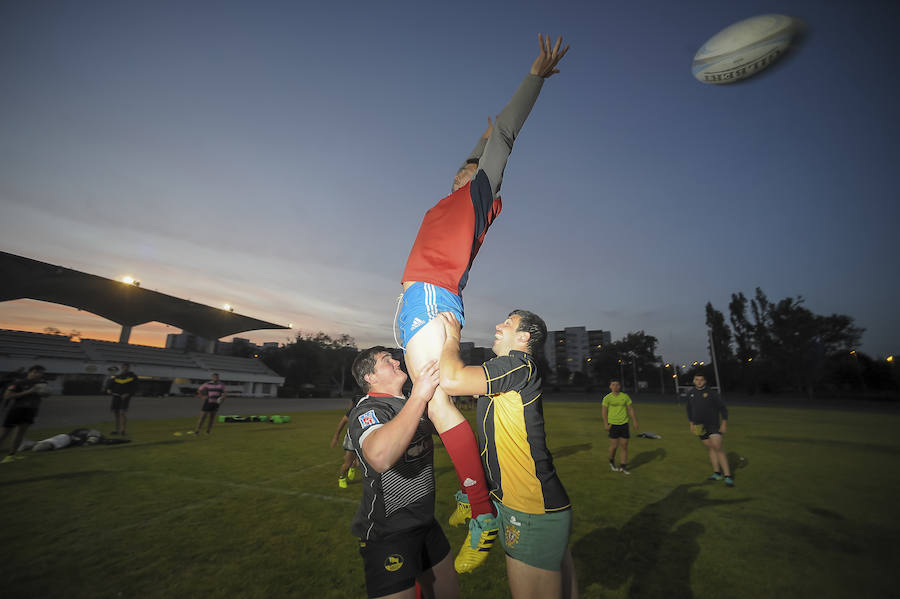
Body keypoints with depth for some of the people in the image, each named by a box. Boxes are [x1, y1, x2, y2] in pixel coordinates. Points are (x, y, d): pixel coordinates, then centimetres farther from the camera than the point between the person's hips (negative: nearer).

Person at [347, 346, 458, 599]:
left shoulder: (411, 404, 7)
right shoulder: (366, 411, -21)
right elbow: (380, 457, -44)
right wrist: (418, 398, -41)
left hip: (425, 523, 8)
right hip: (387, 534, -8)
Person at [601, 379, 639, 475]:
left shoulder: (625, 396, 1)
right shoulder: (607, 398, -6)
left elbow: (631, 410, 6)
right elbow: (604, 411, -5)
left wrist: (635, 422, 2)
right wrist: (605, 424, -12)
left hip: (624, 424, 3)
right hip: (613, 424, -3)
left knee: (624, 446, 3)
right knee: (614, 446, -1)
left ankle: (623, 467, 15)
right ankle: (611, 462, 27)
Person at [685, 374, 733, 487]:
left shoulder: (712, 393, -8)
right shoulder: (690, 393, 5)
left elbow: (722, 408, -3)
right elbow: (689, 409, 15)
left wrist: (724, 423, -9)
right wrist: (691, 424, 12)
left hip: (713, 425, -4)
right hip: (700, 427, 4)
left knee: (718, 447, -11)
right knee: (710, 448, 9)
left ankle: (727, 476, -5)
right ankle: (717, 473, 18)